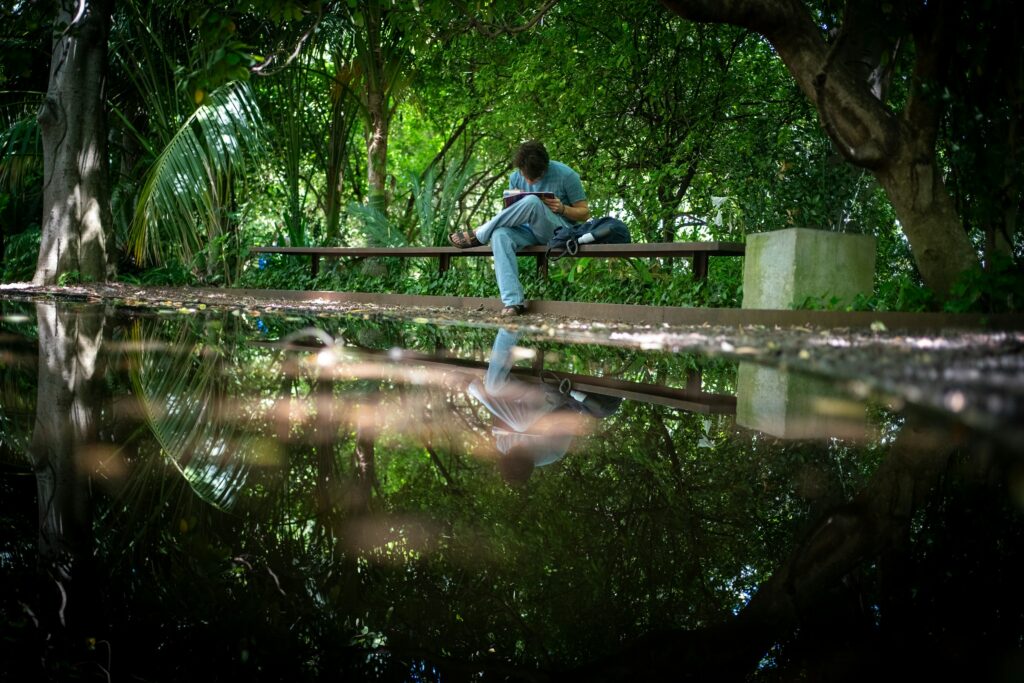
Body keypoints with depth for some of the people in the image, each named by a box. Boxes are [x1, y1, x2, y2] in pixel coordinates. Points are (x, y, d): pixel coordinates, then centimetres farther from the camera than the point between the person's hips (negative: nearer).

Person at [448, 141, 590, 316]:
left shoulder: (566, 175, -7)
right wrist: (513, 202, -9)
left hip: (559, 230, -4)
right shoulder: (516, 177, 5)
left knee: (532, 201, -35)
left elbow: (584, 213, -1)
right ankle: (513, 302, -38)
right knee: (500, 234, -32)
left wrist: (562, 209, -20)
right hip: (529, 230, 4)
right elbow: (511, 209, 16)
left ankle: (478, 235, -16)